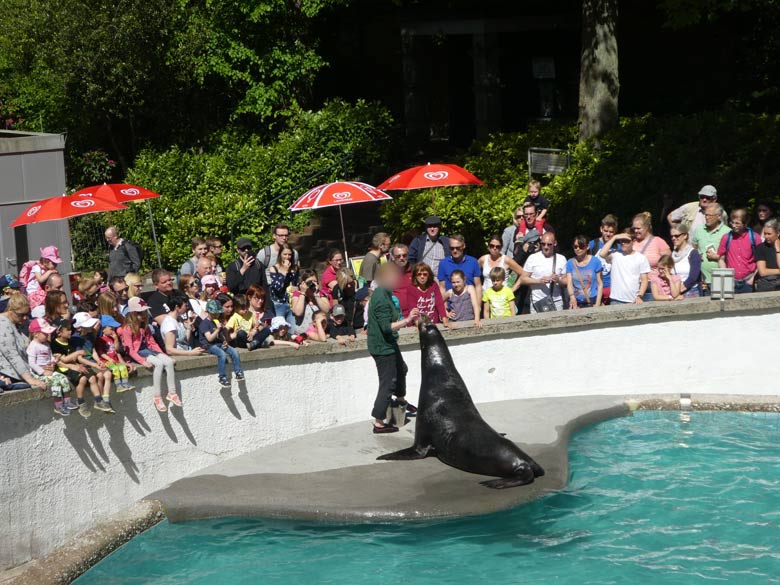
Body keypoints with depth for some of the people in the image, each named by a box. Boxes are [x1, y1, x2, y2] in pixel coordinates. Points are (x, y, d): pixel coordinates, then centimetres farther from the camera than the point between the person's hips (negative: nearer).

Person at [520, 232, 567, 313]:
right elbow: (523, 278, 1)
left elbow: (566, 282, 9)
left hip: (556, 303, 1)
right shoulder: (533, 258, 5)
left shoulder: (561, 259, 9)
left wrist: (558, 280, -13)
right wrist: (539, 281, -13)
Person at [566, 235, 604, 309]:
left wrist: (598, 304, -5)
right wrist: (572, 297, -22)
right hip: (576, 302, 1)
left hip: (592, 302, -1)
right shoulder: (570, 263, 8)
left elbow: (600, 284, 3)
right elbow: (569, 283, -2)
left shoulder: (595, 261, 3)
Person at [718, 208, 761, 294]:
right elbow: (721, 259, 10)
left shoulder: (754, 238, -1)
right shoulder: (726, 238, 4)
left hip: (748, 283, -1)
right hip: (731, 283, 2)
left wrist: (753, 278, -5)